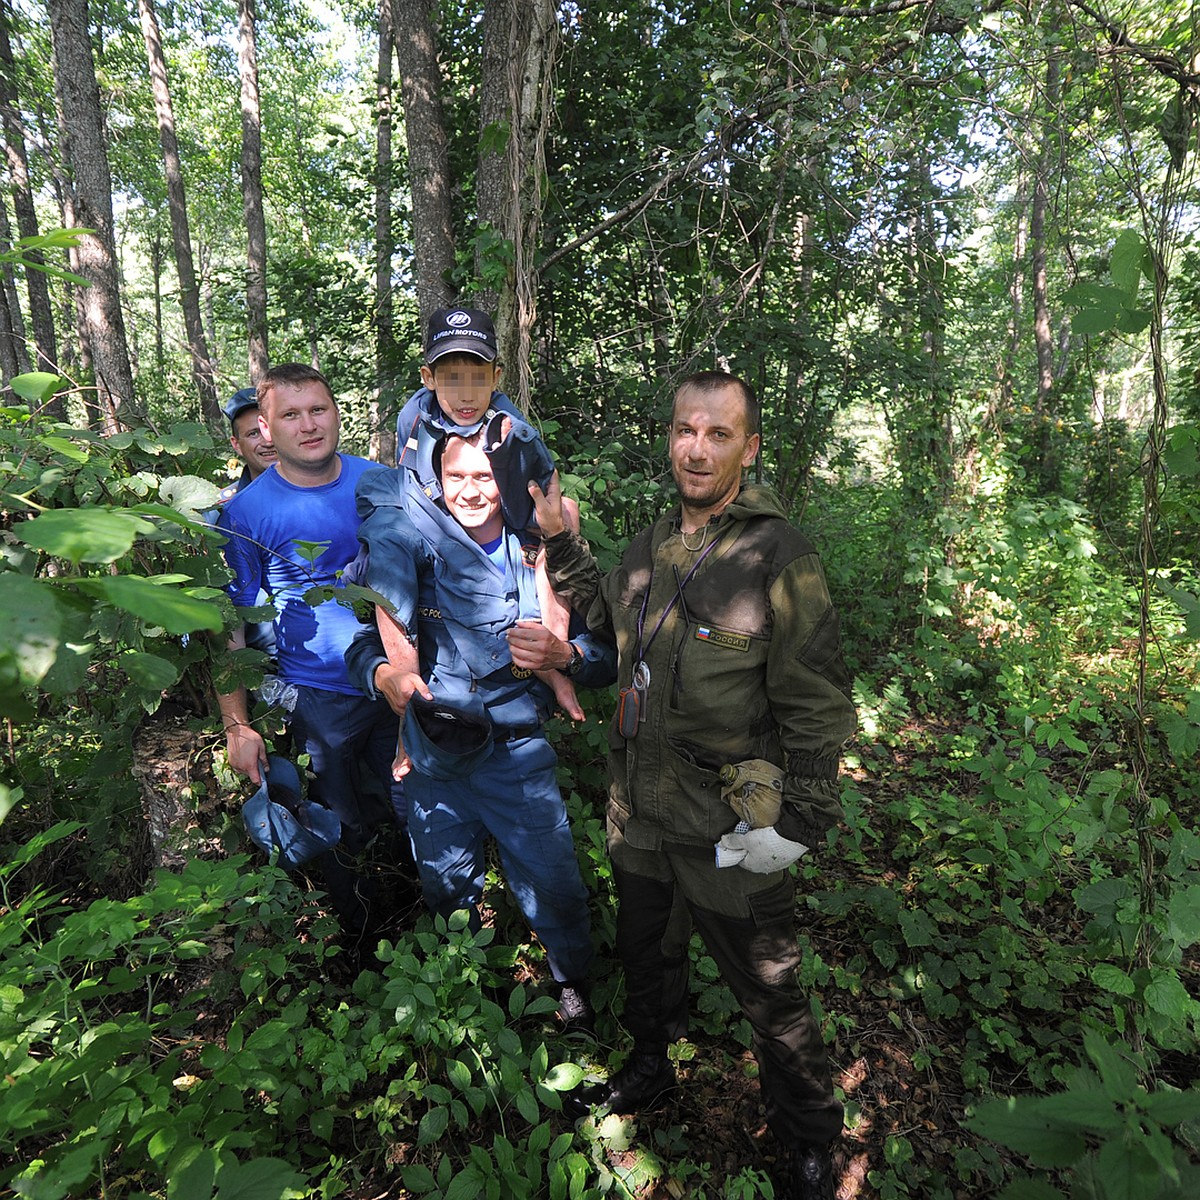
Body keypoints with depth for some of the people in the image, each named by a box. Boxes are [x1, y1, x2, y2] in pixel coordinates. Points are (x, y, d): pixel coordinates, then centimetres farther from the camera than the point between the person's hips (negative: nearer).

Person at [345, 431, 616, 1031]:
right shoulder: (413, 550, -3)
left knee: (552, 886, 2)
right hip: (433, 752, 2)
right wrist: (384, 673, -23)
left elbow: (608, 655, -5)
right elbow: (363, 643, -2)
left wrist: (563, 654, -25)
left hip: (517, 753, -1)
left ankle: (573, 982, 35)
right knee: (447, 890, 19)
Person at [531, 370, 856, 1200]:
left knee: (767, 995, 14)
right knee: (647, 956, 28)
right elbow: (609, 621, 22)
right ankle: (650, 1071, 57)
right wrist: (562, 545, 13)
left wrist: (798, 822, -18)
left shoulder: (779, 556, -18)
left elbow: (818, 708, -16)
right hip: (641, 818, 7)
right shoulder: (654, 543, 3)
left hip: (730, 837, -6)